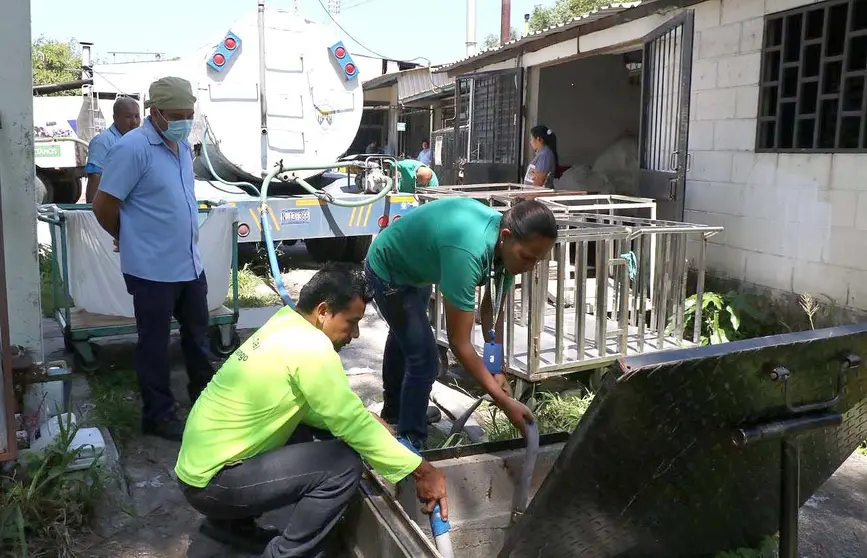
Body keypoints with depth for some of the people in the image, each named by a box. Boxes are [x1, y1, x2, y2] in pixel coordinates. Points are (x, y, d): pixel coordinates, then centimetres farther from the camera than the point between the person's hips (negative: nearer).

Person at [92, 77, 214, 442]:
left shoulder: (183, 146, 8)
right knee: (155, 344, 7)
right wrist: (128, 238, 0)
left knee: (197, 334, 22)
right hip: (153, 269, -8)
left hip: (190, 264, 8)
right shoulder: (133, 148, -17)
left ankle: (204, 396, 41)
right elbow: (103, 205, -15)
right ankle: (158, 415, 21)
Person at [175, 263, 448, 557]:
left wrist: (364, 420, 2)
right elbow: (351, 424, -20)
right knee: (344, 464, -18)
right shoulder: (309, 345, -21)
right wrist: (422, 471, -13)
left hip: (204, 461, 9)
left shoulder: (285, 326, 5)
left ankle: (234, 522, 25)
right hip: (210, 482, -9)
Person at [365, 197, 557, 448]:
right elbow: (459, 343, -42)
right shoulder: (468, 252, -46)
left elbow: (493, 307, -9)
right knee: (424, 358, -12)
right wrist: (504, 402, -38)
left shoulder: (507, 242, -22)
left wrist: (497, 369, -14)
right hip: (389, 270, -9)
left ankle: (394, 410, 54)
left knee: (405, 336, 29)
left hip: (413, 265, 9)